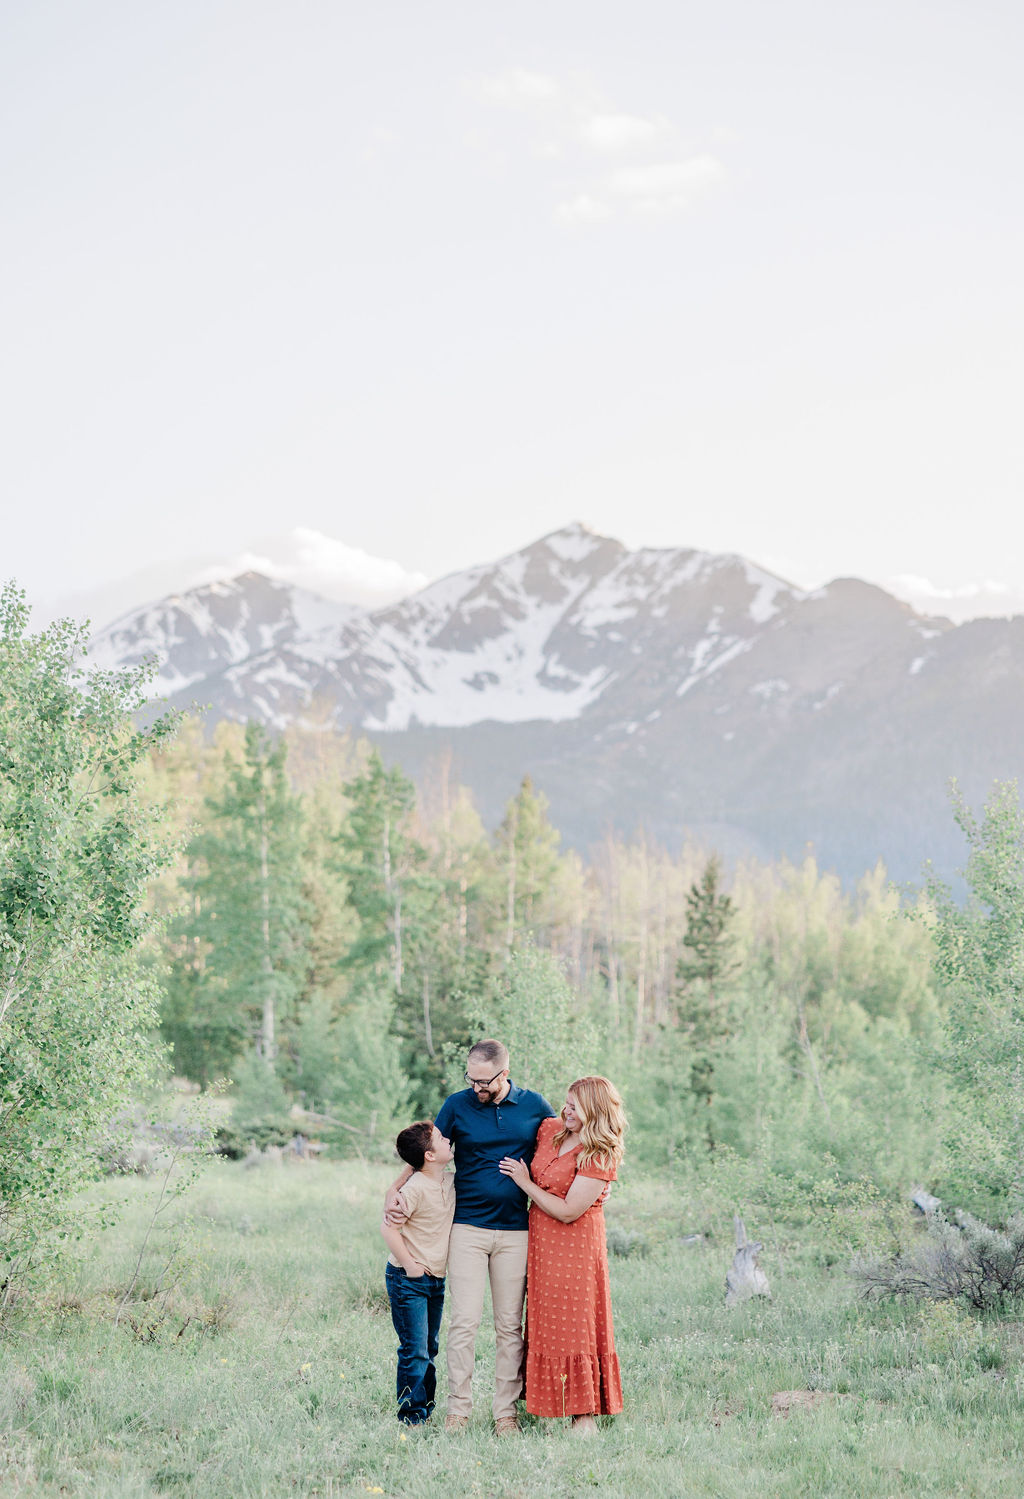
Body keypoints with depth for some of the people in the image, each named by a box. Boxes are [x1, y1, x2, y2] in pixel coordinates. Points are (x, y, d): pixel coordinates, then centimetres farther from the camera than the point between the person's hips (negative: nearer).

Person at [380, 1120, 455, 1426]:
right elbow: (388, 1227, -22)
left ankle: (426, 1411, 22)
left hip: (436, 1279, 8)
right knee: (415, 1351, -7)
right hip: (409, 1280, -8)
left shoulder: (449, 1182, 6)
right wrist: (408, 1263, -18)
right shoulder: (416, 1188, -20)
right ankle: (412, 1417, -1)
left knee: (428, 1350, 14)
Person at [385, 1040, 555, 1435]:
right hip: (467, 1228, -1)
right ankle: (458, 1409, 1)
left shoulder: (534, 1105, 3)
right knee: (464, 1321, -6)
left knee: (510, 1325, 3)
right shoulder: (457, 1105, 1)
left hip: (515, 1231, 1)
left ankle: (505, 1411, 9)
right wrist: (395, 1189, -4)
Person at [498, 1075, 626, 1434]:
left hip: (574, 1246, -7)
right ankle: (546, 1404, 17)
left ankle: (584, 1417, 1)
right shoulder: (550, 1129, 2)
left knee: (574, 1325, -5)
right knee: (544, 1322, 10)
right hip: (540, 1240, 7)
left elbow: (568, 1212, -21)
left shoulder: (600, 1158, -19)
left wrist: (525, 1182, -13)